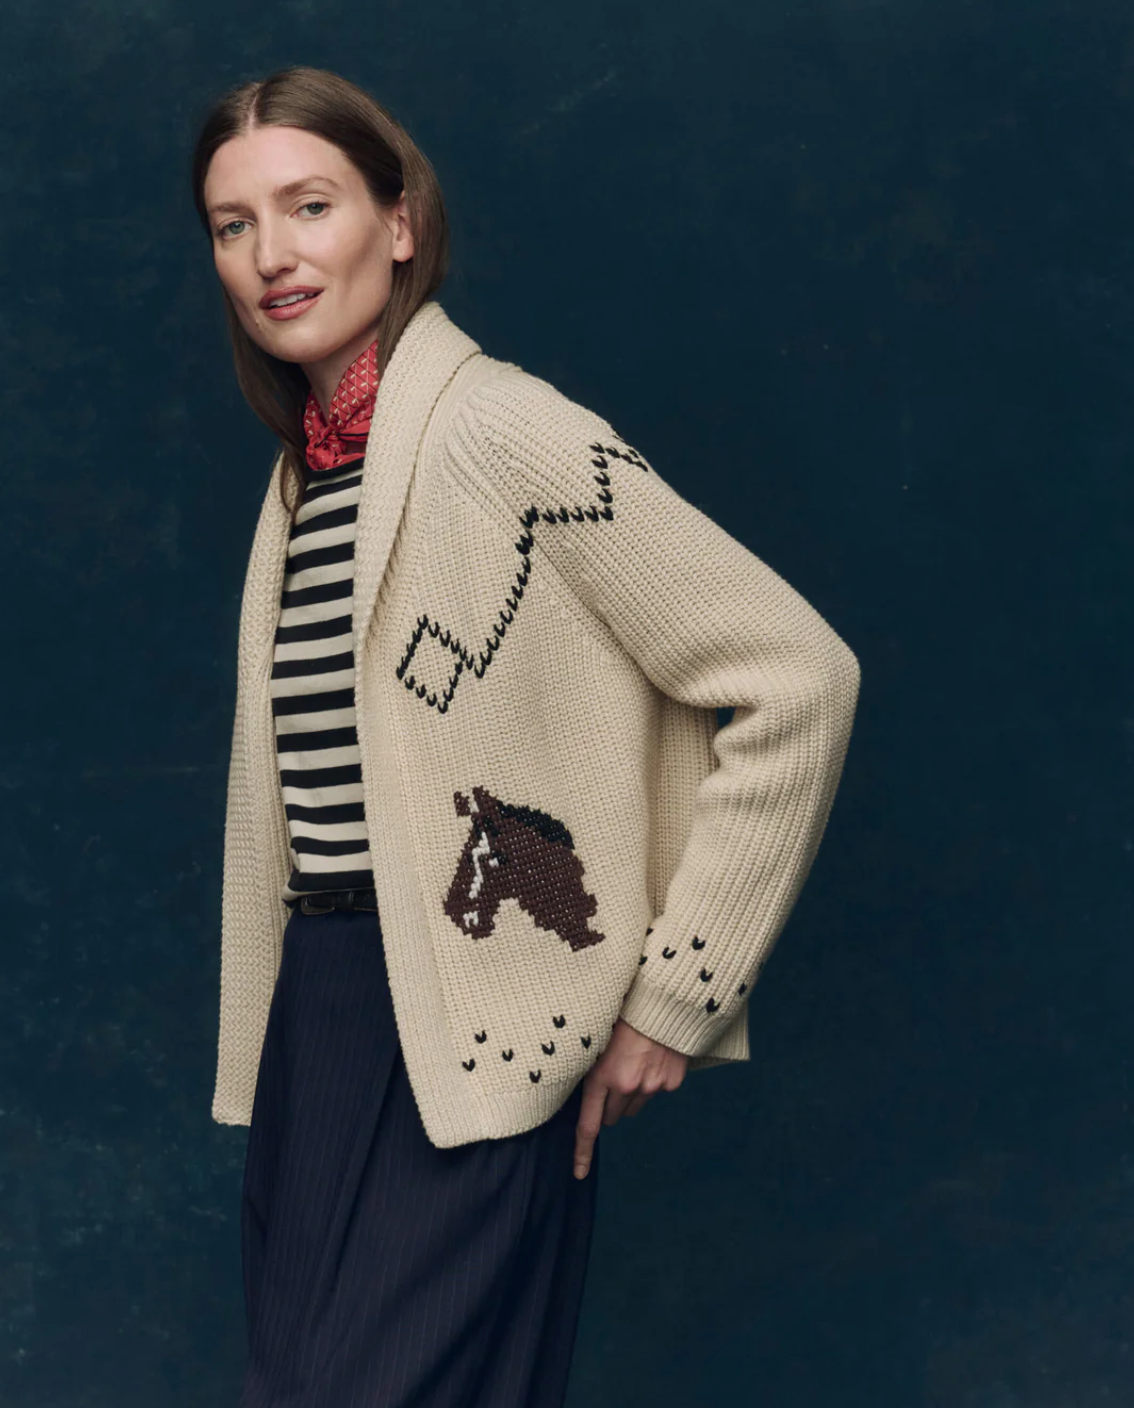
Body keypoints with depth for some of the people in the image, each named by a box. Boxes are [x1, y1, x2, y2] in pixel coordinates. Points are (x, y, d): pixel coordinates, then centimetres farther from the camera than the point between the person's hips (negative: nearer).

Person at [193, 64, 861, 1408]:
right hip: (315, 1015, 8)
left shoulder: (504, 434, -13)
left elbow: (798, 679, -17)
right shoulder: (305, 465, 12)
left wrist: (673, 996, -13)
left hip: (466, 1044, -8)